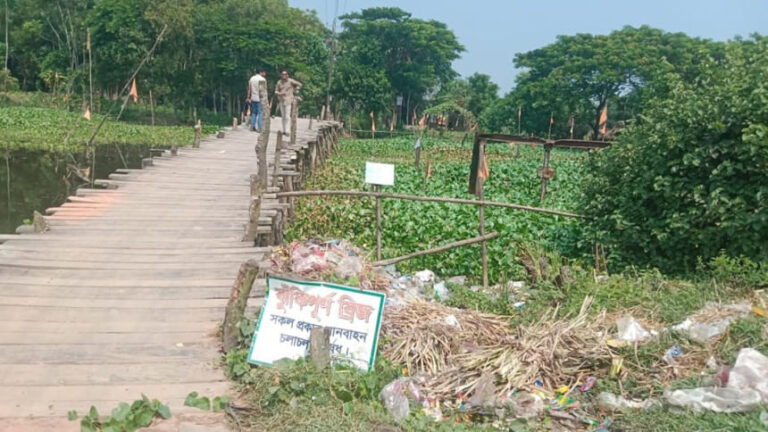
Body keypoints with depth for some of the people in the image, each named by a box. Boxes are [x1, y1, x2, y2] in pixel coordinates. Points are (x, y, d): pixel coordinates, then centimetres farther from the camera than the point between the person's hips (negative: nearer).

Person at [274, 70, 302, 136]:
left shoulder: (290, 81, -4)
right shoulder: (279, 82, 6)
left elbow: (299, 84, 4)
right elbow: (276, 91, 10)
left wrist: (295, 91, 2)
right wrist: (280, 93, -11)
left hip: (288, 100, -4)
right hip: (281, 100, 4)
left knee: (287, 116, -12)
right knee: (283, 116, 7)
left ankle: (287, 131, -15)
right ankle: (284, 130, 13)